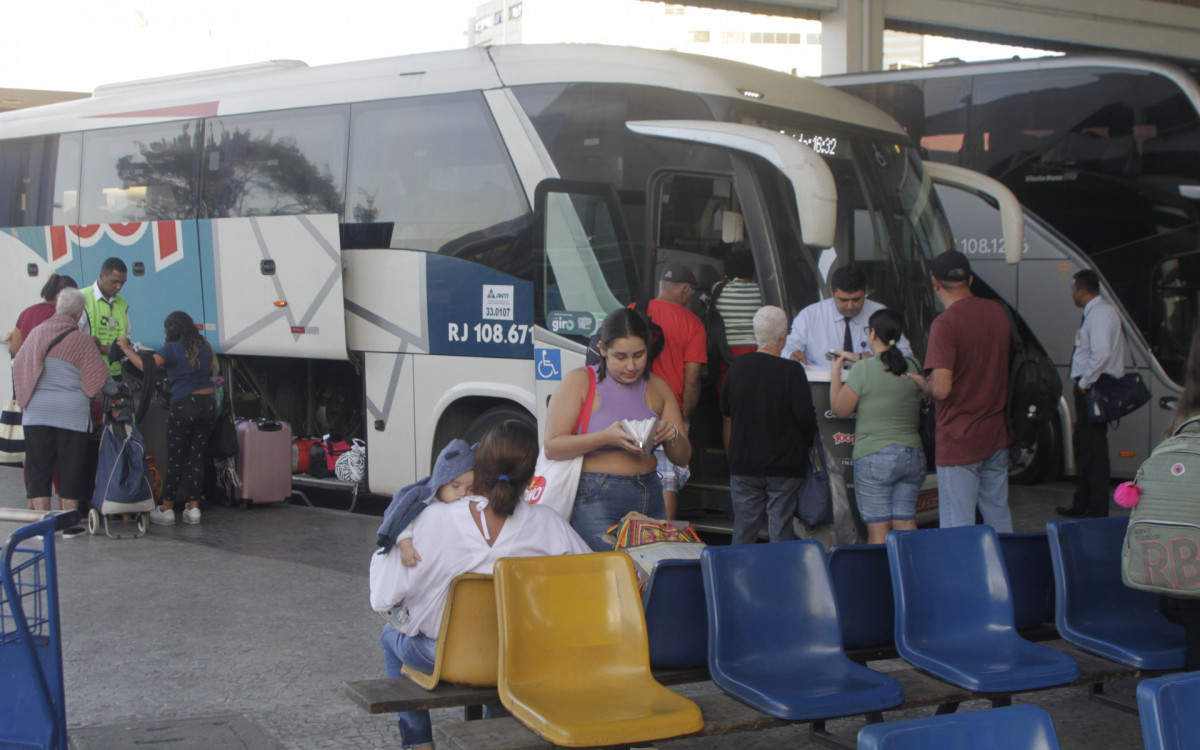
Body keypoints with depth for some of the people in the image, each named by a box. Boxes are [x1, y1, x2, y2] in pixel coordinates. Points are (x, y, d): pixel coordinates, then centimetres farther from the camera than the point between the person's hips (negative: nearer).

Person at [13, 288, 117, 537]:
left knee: (38, 468, 7)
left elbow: (18, 365, 14)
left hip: (36, 411, 3)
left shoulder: (36, 333, 5)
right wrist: (116, 392, 17)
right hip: (72, 413, -3)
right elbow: (99, 377, -2)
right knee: (71, 469, 6)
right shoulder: (81, 340, -6)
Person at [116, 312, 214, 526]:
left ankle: (166, 510, 6)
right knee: (197, 457, 9)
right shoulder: (204, 348, 9)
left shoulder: (172, 349, -8)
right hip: (208, 403, 5)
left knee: (175, 458, 2)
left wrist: (126, 348, -3)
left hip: (183, 406, -5)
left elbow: (146, 365, -16)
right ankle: (194, 508, 9)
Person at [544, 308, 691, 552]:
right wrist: (606, 438, -20)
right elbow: (552, 447, -9)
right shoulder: (579, 381, 0)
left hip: (651, 498, 5)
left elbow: (682, 458, 15)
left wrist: (672, 436, -8)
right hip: (596, 501, -5)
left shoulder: (658, 388, 14)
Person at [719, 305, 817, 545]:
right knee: (781, 530, 3)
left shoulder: (737, 366, -1)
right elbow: (806, 417, -14)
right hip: (785, 466, -3)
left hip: (743, 464, 3)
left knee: (743, 532, 10)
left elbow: (726, 412, 10)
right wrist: (809, 440, 7)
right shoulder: (792, 371, -14)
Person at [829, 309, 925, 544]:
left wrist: (836, 370, 10)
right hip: (913, 454, 5)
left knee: (878, 528, -2)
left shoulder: (863, 370, -10)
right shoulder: (912, 368, 6)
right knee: (906, 522, 9)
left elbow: (840, 410, -2)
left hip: (874, 456, -5)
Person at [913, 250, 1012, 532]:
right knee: (999, 517, 17)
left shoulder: (945, 324, -19)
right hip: (997, 435, 7)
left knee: (958, 528, -1)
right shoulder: (997, 312, 5)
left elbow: (941, 389, -24)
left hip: (959, 442, -7)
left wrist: (921, 383, -4)